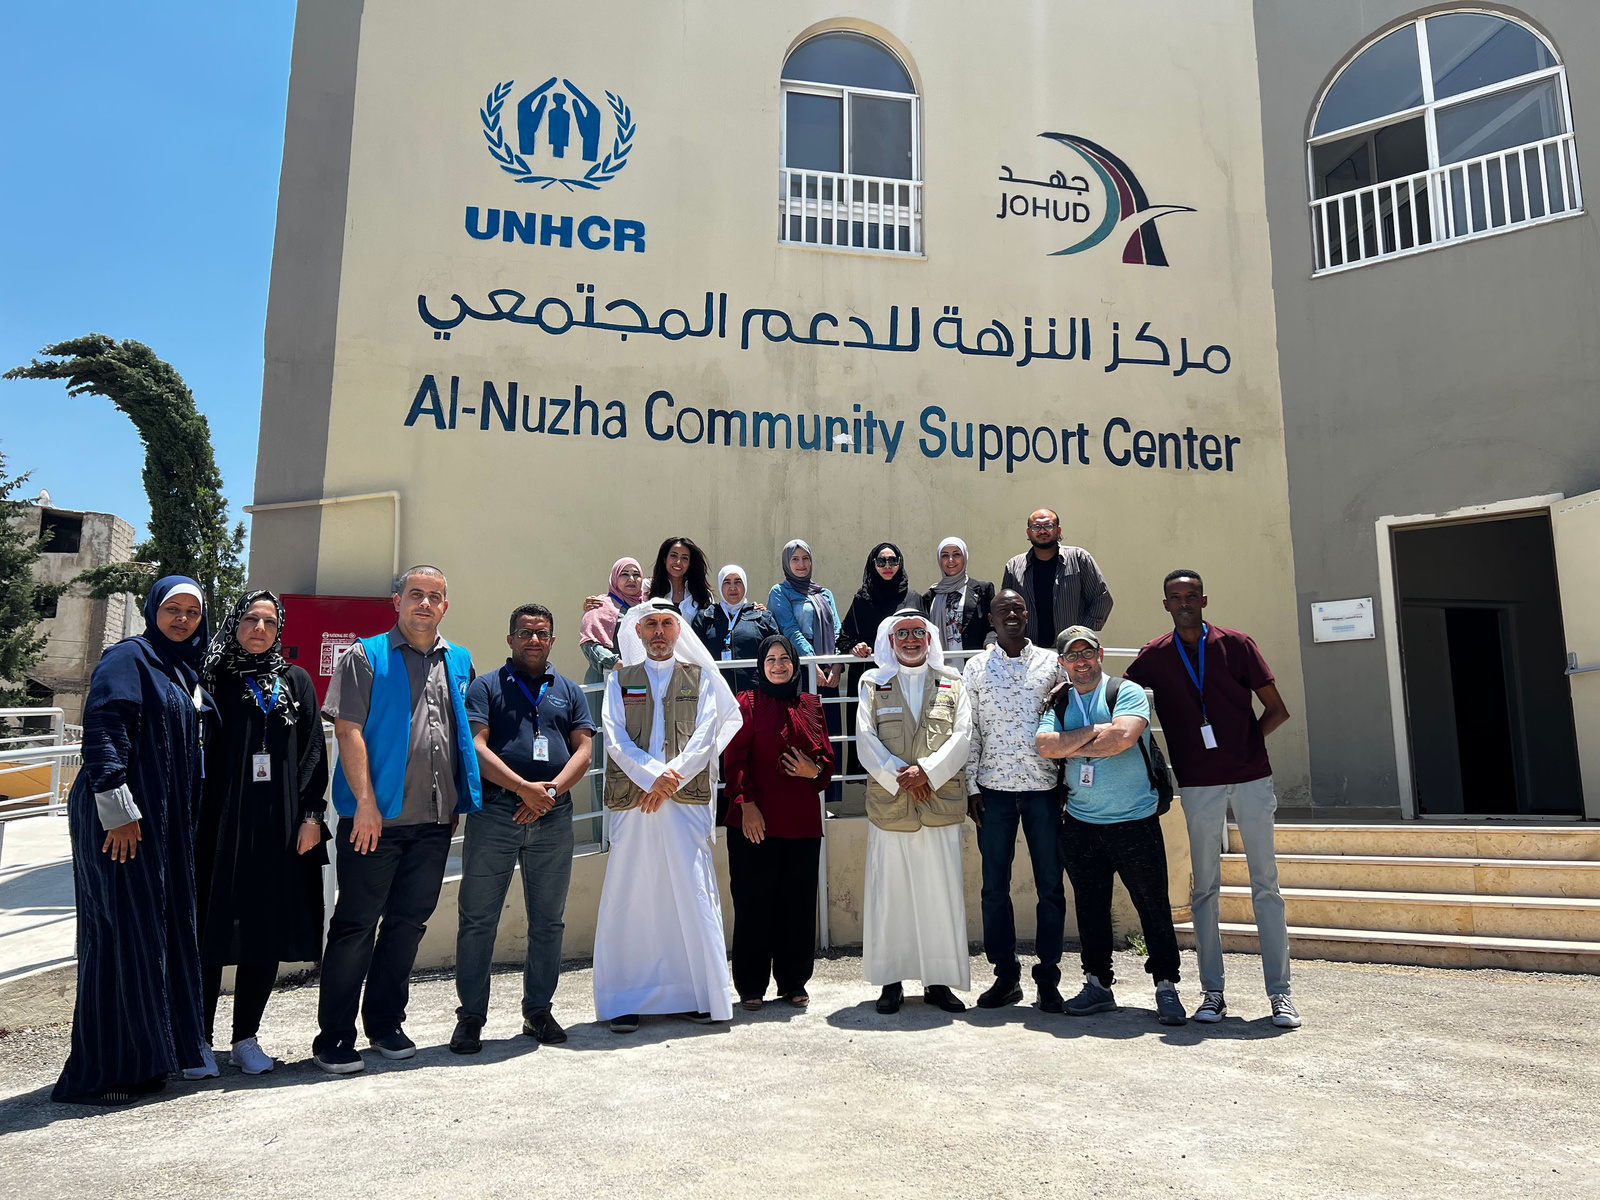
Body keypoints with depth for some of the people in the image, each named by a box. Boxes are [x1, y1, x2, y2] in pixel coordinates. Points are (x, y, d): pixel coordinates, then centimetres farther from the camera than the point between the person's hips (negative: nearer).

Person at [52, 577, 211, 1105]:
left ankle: (173, 1049, 23)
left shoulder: (183, 669, 16)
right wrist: (117, 810, -21)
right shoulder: (128, 658, -9)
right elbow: (101, 731, -18)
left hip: (168, 822, 9)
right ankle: (101, 1073, 8)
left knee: (168, 926, 12)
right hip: (121, 820, -8)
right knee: (122, 932, -3)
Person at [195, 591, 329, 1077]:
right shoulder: (210, 679, 4)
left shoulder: (296, 681, 10)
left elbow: (312, 750, 7)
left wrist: (311, 813, -2)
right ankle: (200, 1038, 17)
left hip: (279, 826, 2)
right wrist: (191, 822, -8)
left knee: (269, 931, 6)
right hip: (219, 823, -2)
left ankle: (246, 1037, 18)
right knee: (211, 928, 2)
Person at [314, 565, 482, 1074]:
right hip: (376, 817, -4)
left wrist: (459, 802, 13)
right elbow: (348, 731, -7)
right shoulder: (366, 656, 0)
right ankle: (334, 1039, 13)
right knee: (356, 925, 2)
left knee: (409, 922, 12)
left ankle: (386, 1023, 27)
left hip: (435, 820, 5)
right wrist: (365, 802, -15)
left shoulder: (459, 662, 14)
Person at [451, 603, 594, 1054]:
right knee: (478, 917, 1)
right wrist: (524, 788, -16)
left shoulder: (569, 691, 15)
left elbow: (583, 749, 6)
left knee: (548, 919, 9)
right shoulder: (486, 686, 6)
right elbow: (475, 746, -6)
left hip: (553, 817, 3)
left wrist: (551, 791, -11)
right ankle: (470, 1016, 13)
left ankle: (538, 1010, 22)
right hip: (495, 812, -3)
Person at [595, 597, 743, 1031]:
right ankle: (627, 999, 11)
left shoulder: (700, 678, 12)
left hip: (686, 800, -1)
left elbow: (705, 738, 1)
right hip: (632, 800, 1)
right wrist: (652, 774, -12)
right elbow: (614, 738, 2)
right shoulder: (620, 680, 14)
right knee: (630, 896, 1)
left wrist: (669, 780, -10)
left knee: (692, 896, -2)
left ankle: (696, 995, 9)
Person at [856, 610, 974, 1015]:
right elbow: (866, 738, 0)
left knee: (941, 892, 2)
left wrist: (927, 771, -15)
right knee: (889, 891, 3)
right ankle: (891, 980, 13)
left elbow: (962, 735, -1)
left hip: (941, 805, 0)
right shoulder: (873, 684, 10)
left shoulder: (951, 685, 11)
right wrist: (900, 777, -12)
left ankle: (939, 980, 14)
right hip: (887, 805, 0)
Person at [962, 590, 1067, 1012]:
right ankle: (1006, 975, 17)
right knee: (995, 886, 4)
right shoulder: (975, 668, 6)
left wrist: (1068, 782, 2)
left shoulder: (1051, 663, 6)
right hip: (994, 790, 0)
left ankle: (1048, 977, 16)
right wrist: (971, 787, 0)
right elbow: (969, 732, 5)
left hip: (1044, 787, 0)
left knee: (1051, 885, 3)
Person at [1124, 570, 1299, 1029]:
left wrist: (1244, 744, -5)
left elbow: (1277, 710, 4)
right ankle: (1212, 992, 14)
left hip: (1251, 776, -1)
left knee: (1265, 884, 3)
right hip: (1199, 784, 1)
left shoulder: (1235, 644, 1)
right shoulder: (1154, 657, 4)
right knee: (1204, 889, 5)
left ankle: (1279, 991, 11)